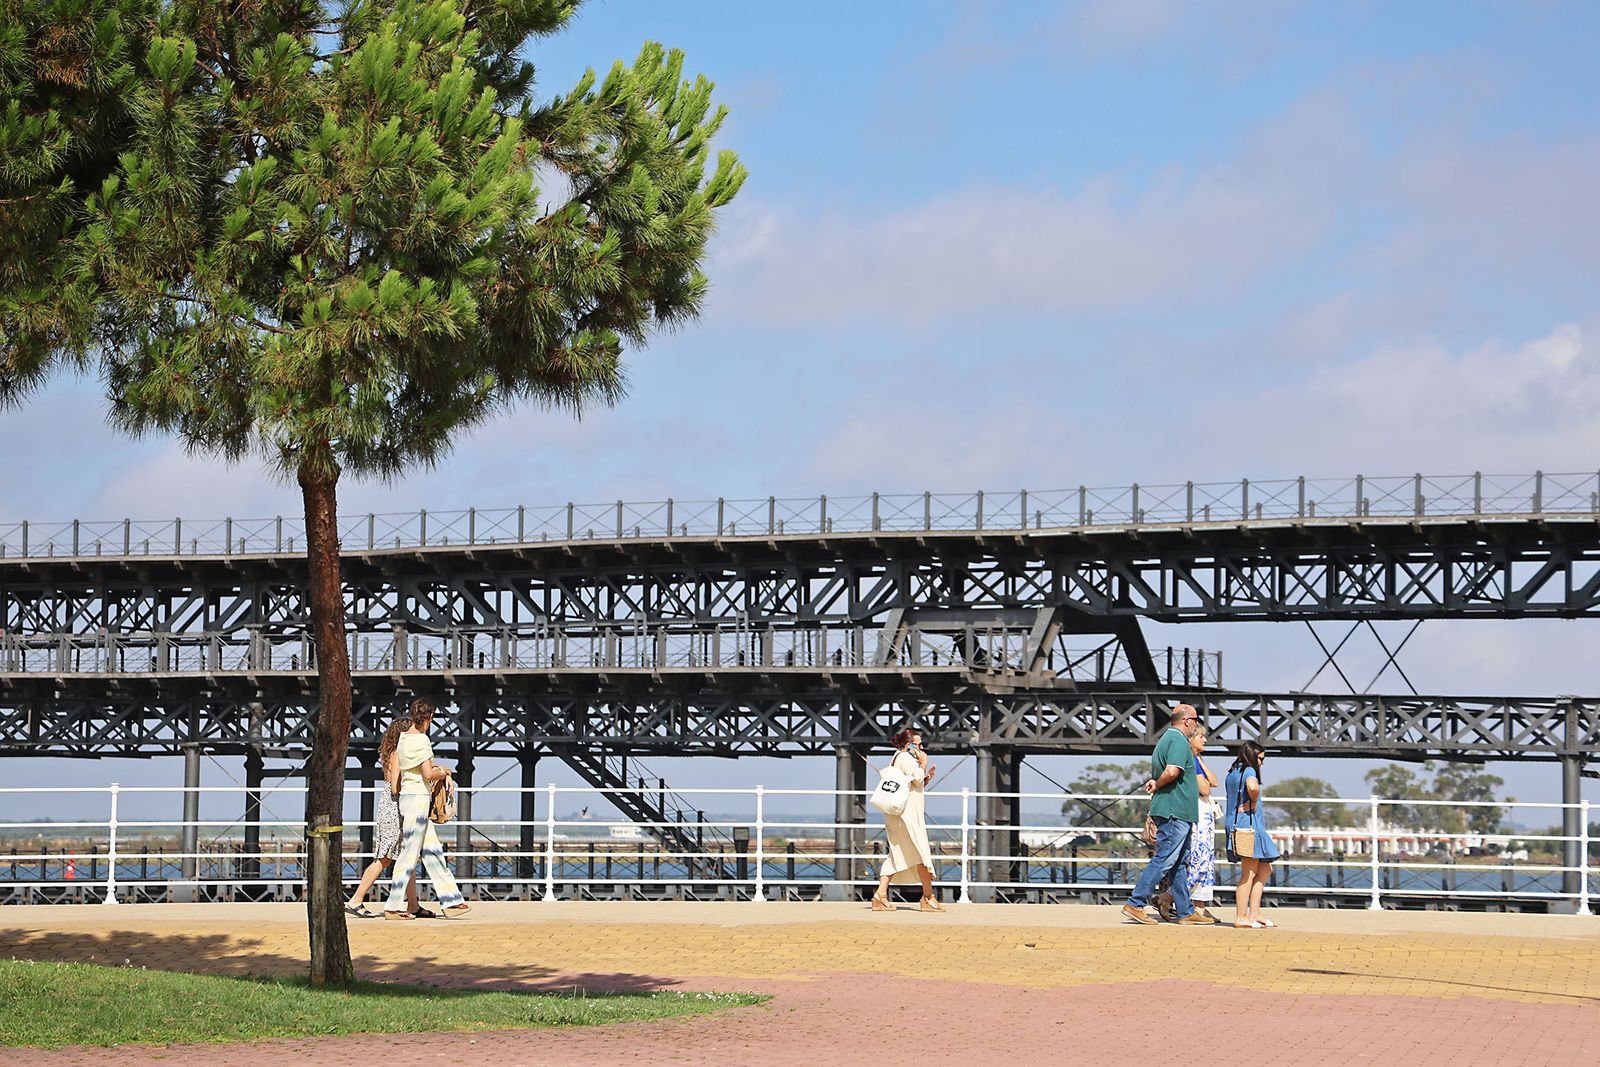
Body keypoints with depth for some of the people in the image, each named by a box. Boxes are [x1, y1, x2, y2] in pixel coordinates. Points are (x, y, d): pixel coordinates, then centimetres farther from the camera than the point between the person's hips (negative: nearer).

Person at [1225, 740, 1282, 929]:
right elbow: (1252, 787, -32)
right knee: (1249, 873, -7)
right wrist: (1254, 802, -15)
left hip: (1235, 821, 10)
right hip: (1248, 821, -10)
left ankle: (1254, 913, 12)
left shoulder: (1232, 772, 18)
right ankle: (1241, 918, -8)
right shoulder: (1249, 771, -9)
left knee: (1265, 869, 15)